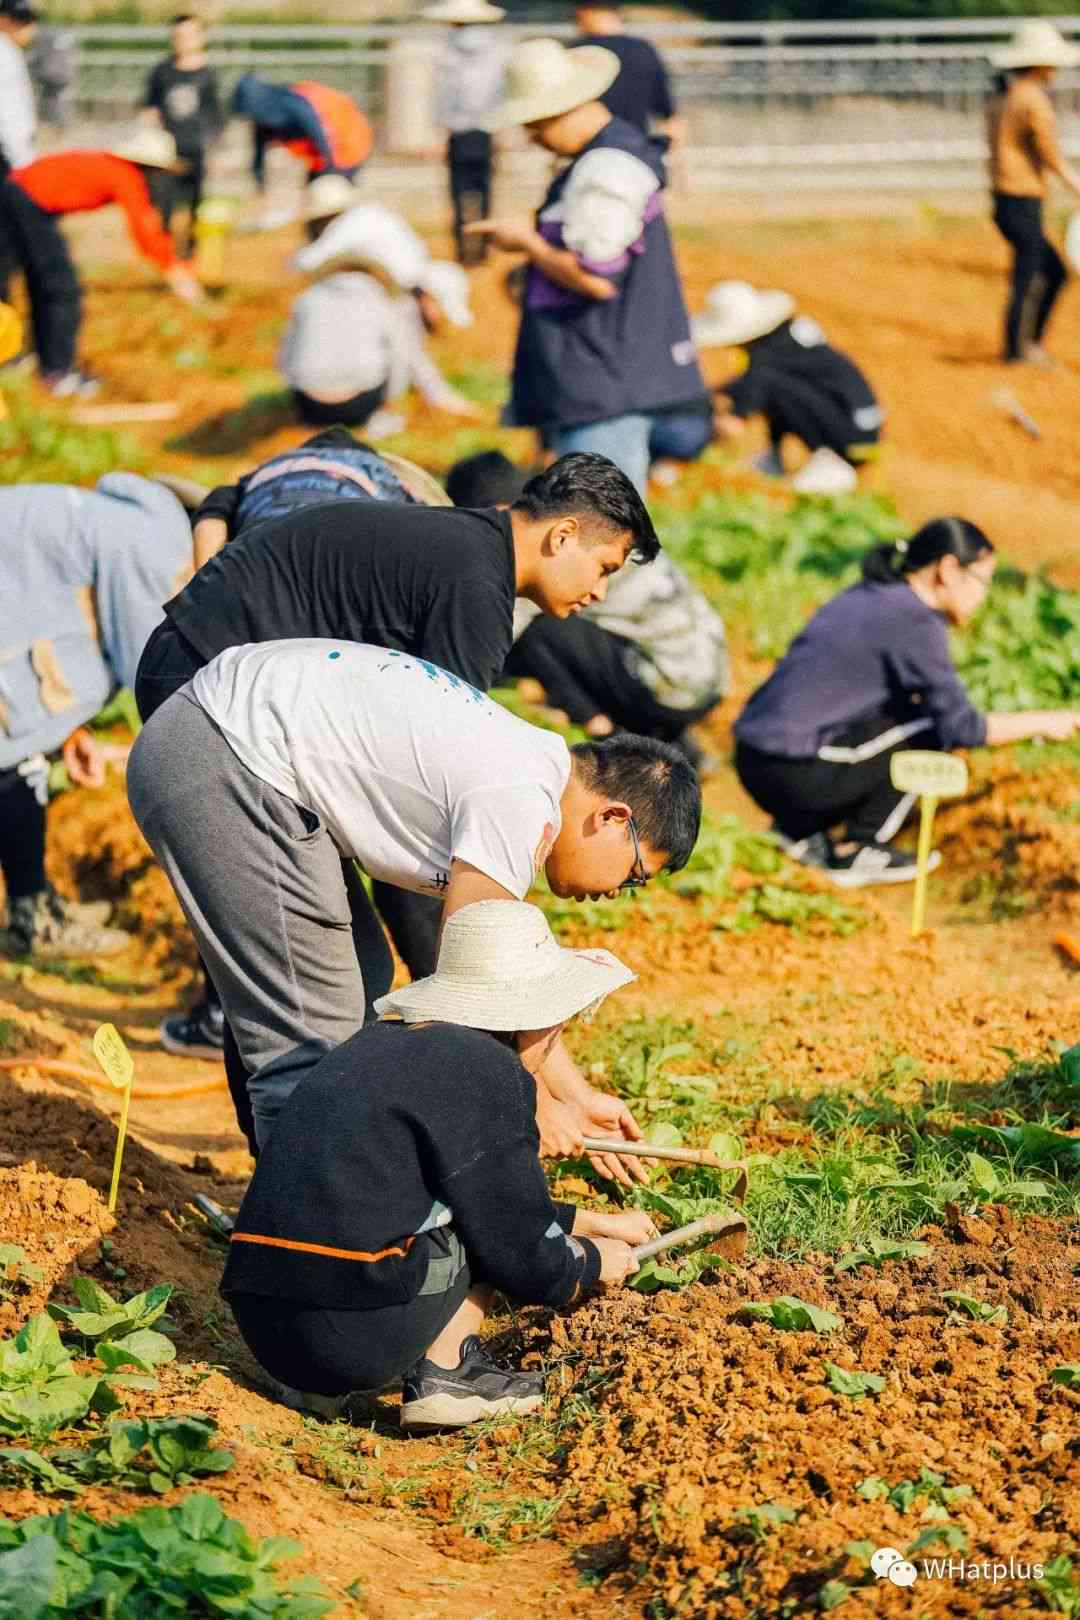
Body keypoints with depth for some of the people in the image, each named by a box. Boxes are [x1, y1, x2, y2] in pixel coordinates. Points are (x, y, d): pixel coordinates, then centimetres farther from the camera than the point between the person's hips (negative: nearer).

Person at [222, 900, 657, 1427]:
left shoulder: (374, 1046, 21)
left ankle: (326, 1384, 14)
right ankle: (442, 1374, 3)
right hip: (361, 1336, -8)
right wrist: (595, 1261, 19)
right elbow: (523, 1261, -2)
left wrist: (591, 1222, 42)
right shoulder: (488, 1072, -6)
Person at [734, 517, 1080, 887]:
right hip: (800, 778, -9)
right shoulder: (917, 623, -11)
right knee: (935, 722, -1)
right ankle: (857, 852, 2)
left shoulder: (867, 595, 15)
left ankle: (801, 827, 15)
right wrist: (1043, 722, 1)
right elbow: (960, 727, -13)